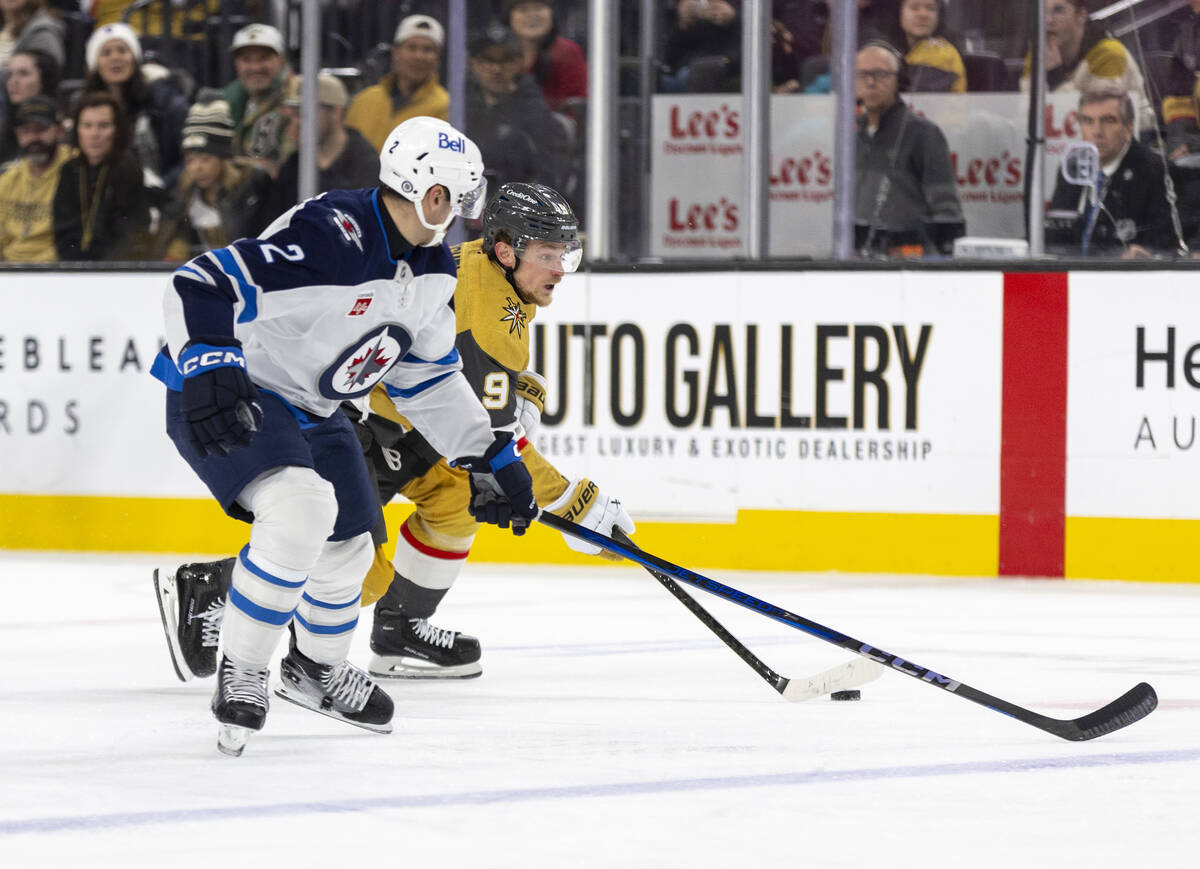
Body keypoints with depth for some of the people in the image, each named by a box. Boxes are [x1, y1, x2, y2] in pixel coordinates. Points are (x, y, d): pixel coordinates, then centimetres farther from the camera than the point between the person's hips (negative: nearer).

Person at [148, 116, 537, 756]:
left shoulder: (432, 269, 0)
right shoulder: (327, 238, -31)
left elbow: (429, 377, 13)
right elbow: (201, 287, -35)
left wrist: (489, 457, 11)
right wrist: (210, 374, -47)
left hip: (312, 410, 9)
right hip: (229, 402, -9)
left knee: (348, 546, 17)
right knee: (300, 509, -32)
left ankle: (316, 668, 47)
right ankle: (240, 671, -16)